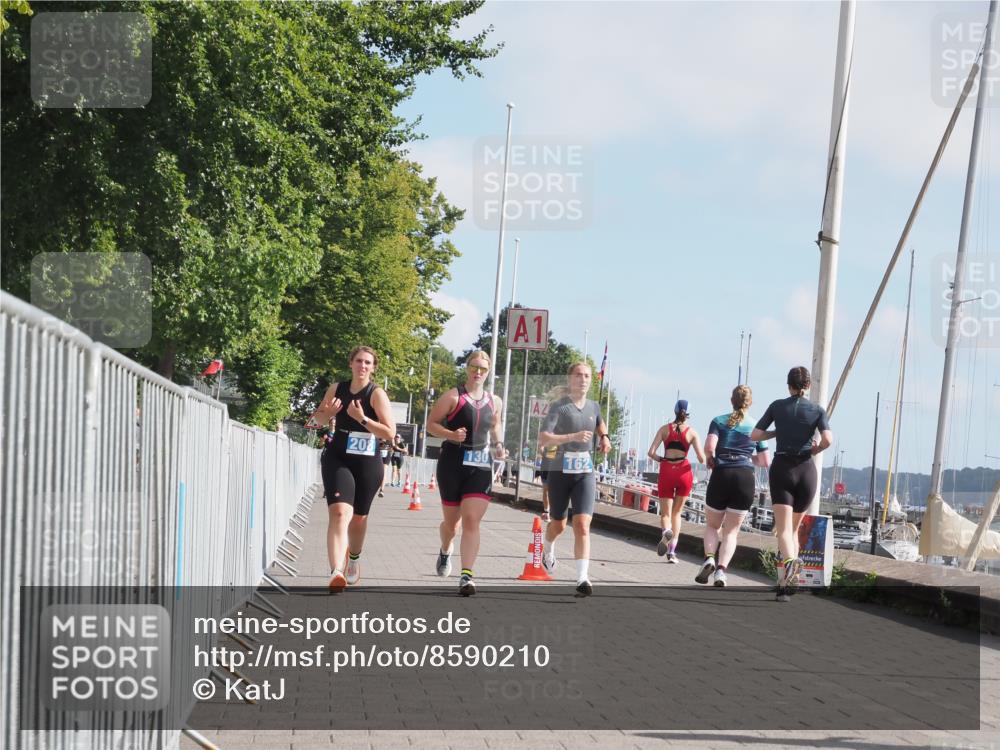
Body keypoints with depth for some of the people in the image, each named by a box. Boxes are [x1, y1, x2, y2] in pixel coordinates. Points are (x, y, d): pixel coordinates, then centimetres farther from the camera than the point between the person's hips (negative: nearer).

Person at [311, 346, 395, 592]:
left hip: (368, 463, -1)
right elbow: (318, 417, 18)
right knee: (340, 512, -20)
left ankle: (354, 557, 48)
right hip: (337, 459, 1)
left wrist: (362, 418, -24)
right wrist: (328, 413, -5)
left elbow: (390, 433, -15)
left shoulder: (377, 394, -8)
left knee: (358, 517, 15)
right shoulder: (336, 389, 3)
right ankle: (336, 573, -33)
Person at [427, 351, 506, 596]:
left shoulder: (494, 402, 8)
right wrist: (451, 435, -20)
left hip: (481, 466, 2)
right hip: (453, 463, -2)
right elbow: (431, 424, -3)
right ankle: (445, 551, 46)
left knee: (472, 521, -12)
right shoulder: (453, 397, -4)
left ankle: (467, 575, -17)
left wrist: (498, 445, 6)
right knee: (452, 521, 12)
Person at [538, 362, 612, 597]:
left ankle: (582, 578, -20)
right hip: (560, 472, -2)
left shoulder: (593, 406, 8)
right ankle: (548, 551, 49)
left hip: (585, 473, 2)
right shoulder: (558, 407, -8)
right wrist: (573, 437, -30)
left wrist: (604, 437, 13)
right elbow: (543, 439, -20)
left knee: (582, 525, -14)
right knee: (558, 525, 15)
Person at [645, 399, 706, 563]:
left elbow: (651, 452, -2)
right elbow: (702, 458, -3)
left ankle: (666, 532, -30)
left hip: (667, 471, 0)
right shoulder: (692, 432, 3)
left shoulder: (665, 429, 6)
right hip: (684, 472, 0)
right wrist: (707, 459, 20)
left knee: (665, 513, 6)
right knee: (677, 512, 15)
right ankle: (672, 551, 6)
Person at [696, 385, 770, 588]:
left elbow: (709, 446, -11)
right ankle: (721, 569, -11)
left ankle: (709, 558, -7)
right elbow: (764, 461, 10)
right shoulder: (755, 427, 11)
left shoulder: (719, 421, 6)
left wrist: (710, 458, 9)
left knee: (712, 525, 18)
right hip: (745, 478, 1)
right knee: (731, 530, 7)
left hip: (721, 475, 0)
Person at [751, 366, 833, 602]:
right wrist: (815, 450, 9)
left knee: (784, 529, -10)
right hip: (806, 470, 1)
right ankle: (785, 583, 11)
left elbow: (755, 435, 4)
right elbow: (828, 440, -11)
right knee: (794, 528, 16)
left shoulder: (777, 406, 4)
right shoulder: (817, 410, 3)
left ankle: (790, 560, -42)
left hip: (781, 469, -1)